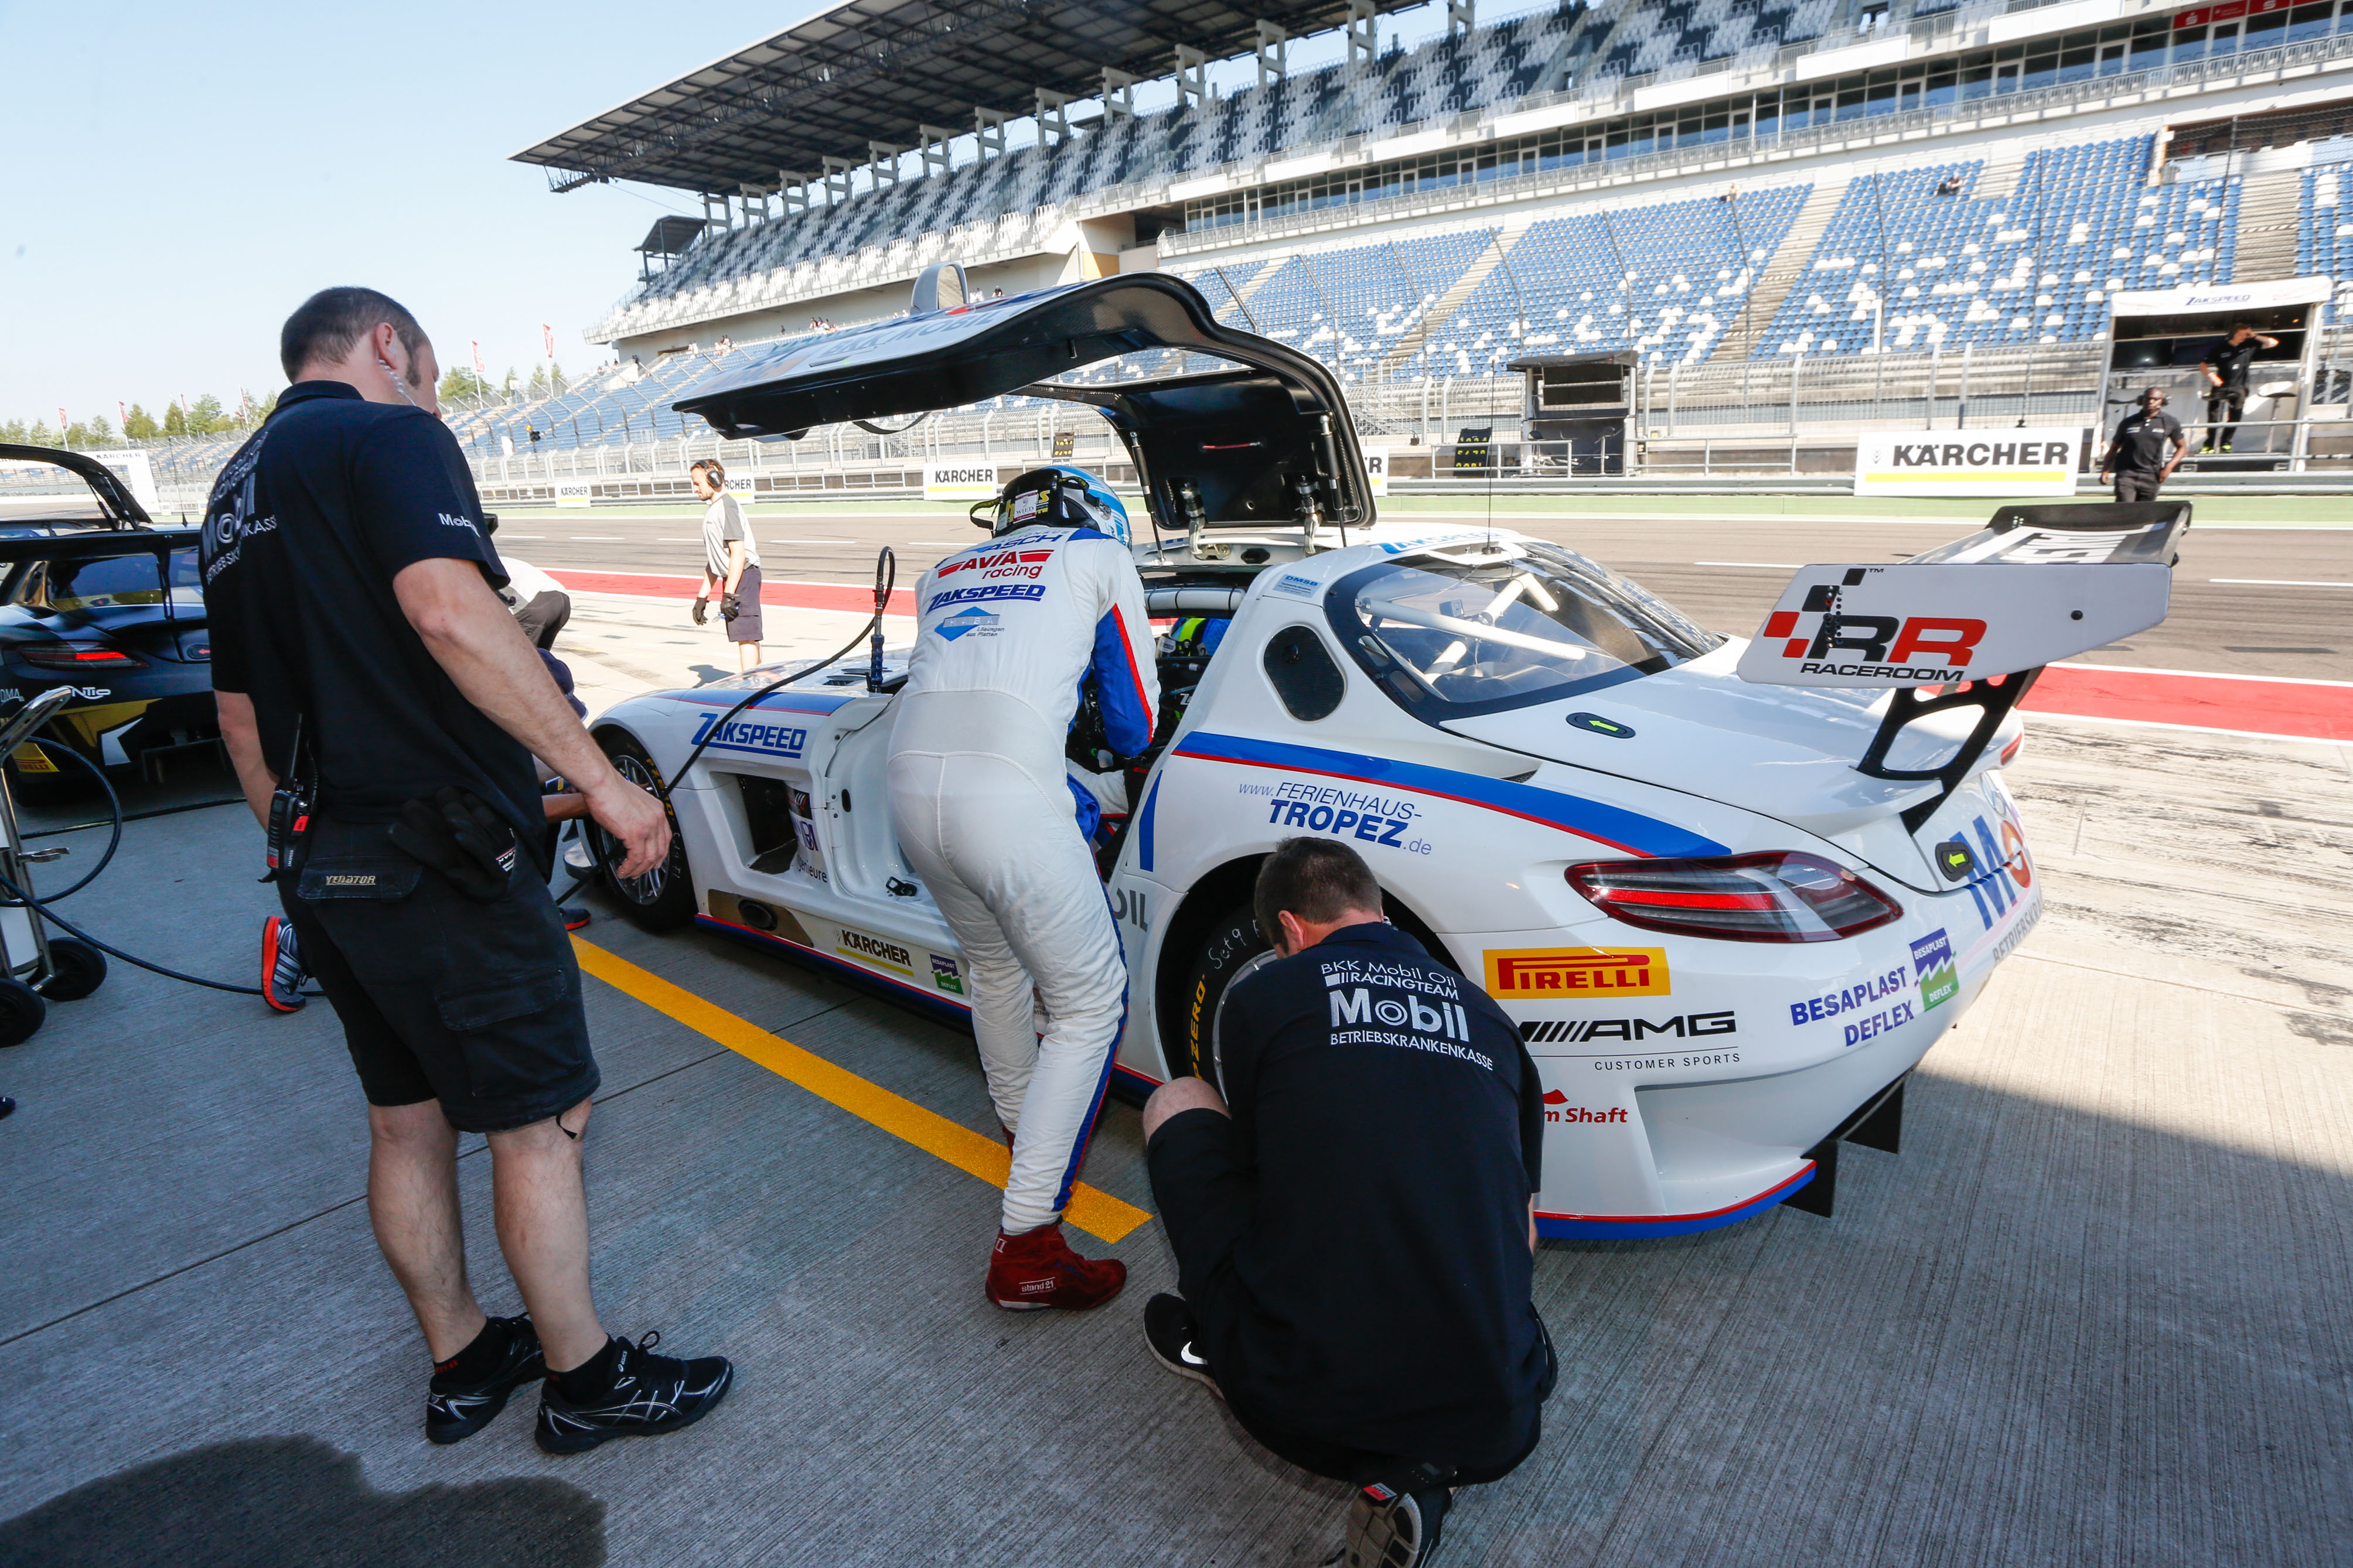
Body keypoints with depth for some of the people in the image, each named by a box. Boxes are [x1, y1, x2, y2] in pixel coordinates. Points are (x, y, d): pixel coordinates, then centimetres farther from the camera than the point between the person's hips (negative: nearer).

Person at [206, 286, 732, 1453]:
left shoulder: (236, 493, 20)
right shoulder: (388, 436, -8)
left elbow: (239, 713, 22)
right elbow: (449, 612, -26)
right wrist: (601, 779, -26)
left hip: (322, 867, 10)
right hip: (436, 858, -9)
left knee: (407, 1123, 18)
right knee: (540, 1123, 3)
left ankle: (462, 1362, 33)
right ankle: (585, 1379, 17)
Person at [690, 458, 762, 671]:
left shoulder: (727, 506, -11)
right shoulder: (712, 509, 20)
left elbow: (738, 553, -20)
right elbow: (715, 560, 23)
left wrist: (728, 595, -22)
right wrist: (702, 597, 21)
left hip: (743, 576, -10)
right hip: (733, 579, 10)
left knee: (745, 636, -13)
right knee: (748, 637, 12)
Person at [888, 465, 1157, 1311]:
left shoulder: (944, 575, 30)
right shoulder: (1099, 555, 16)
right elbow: (1134, 719, 17)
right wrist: (1122, 748, 41)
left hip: (912, 787, 7)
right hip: (1008, 796, -6)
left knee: (996, 968, 30)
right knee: (1090, 1006, 6)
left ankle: (1025, 1125, 52)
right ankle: (1025, 1247, 6)